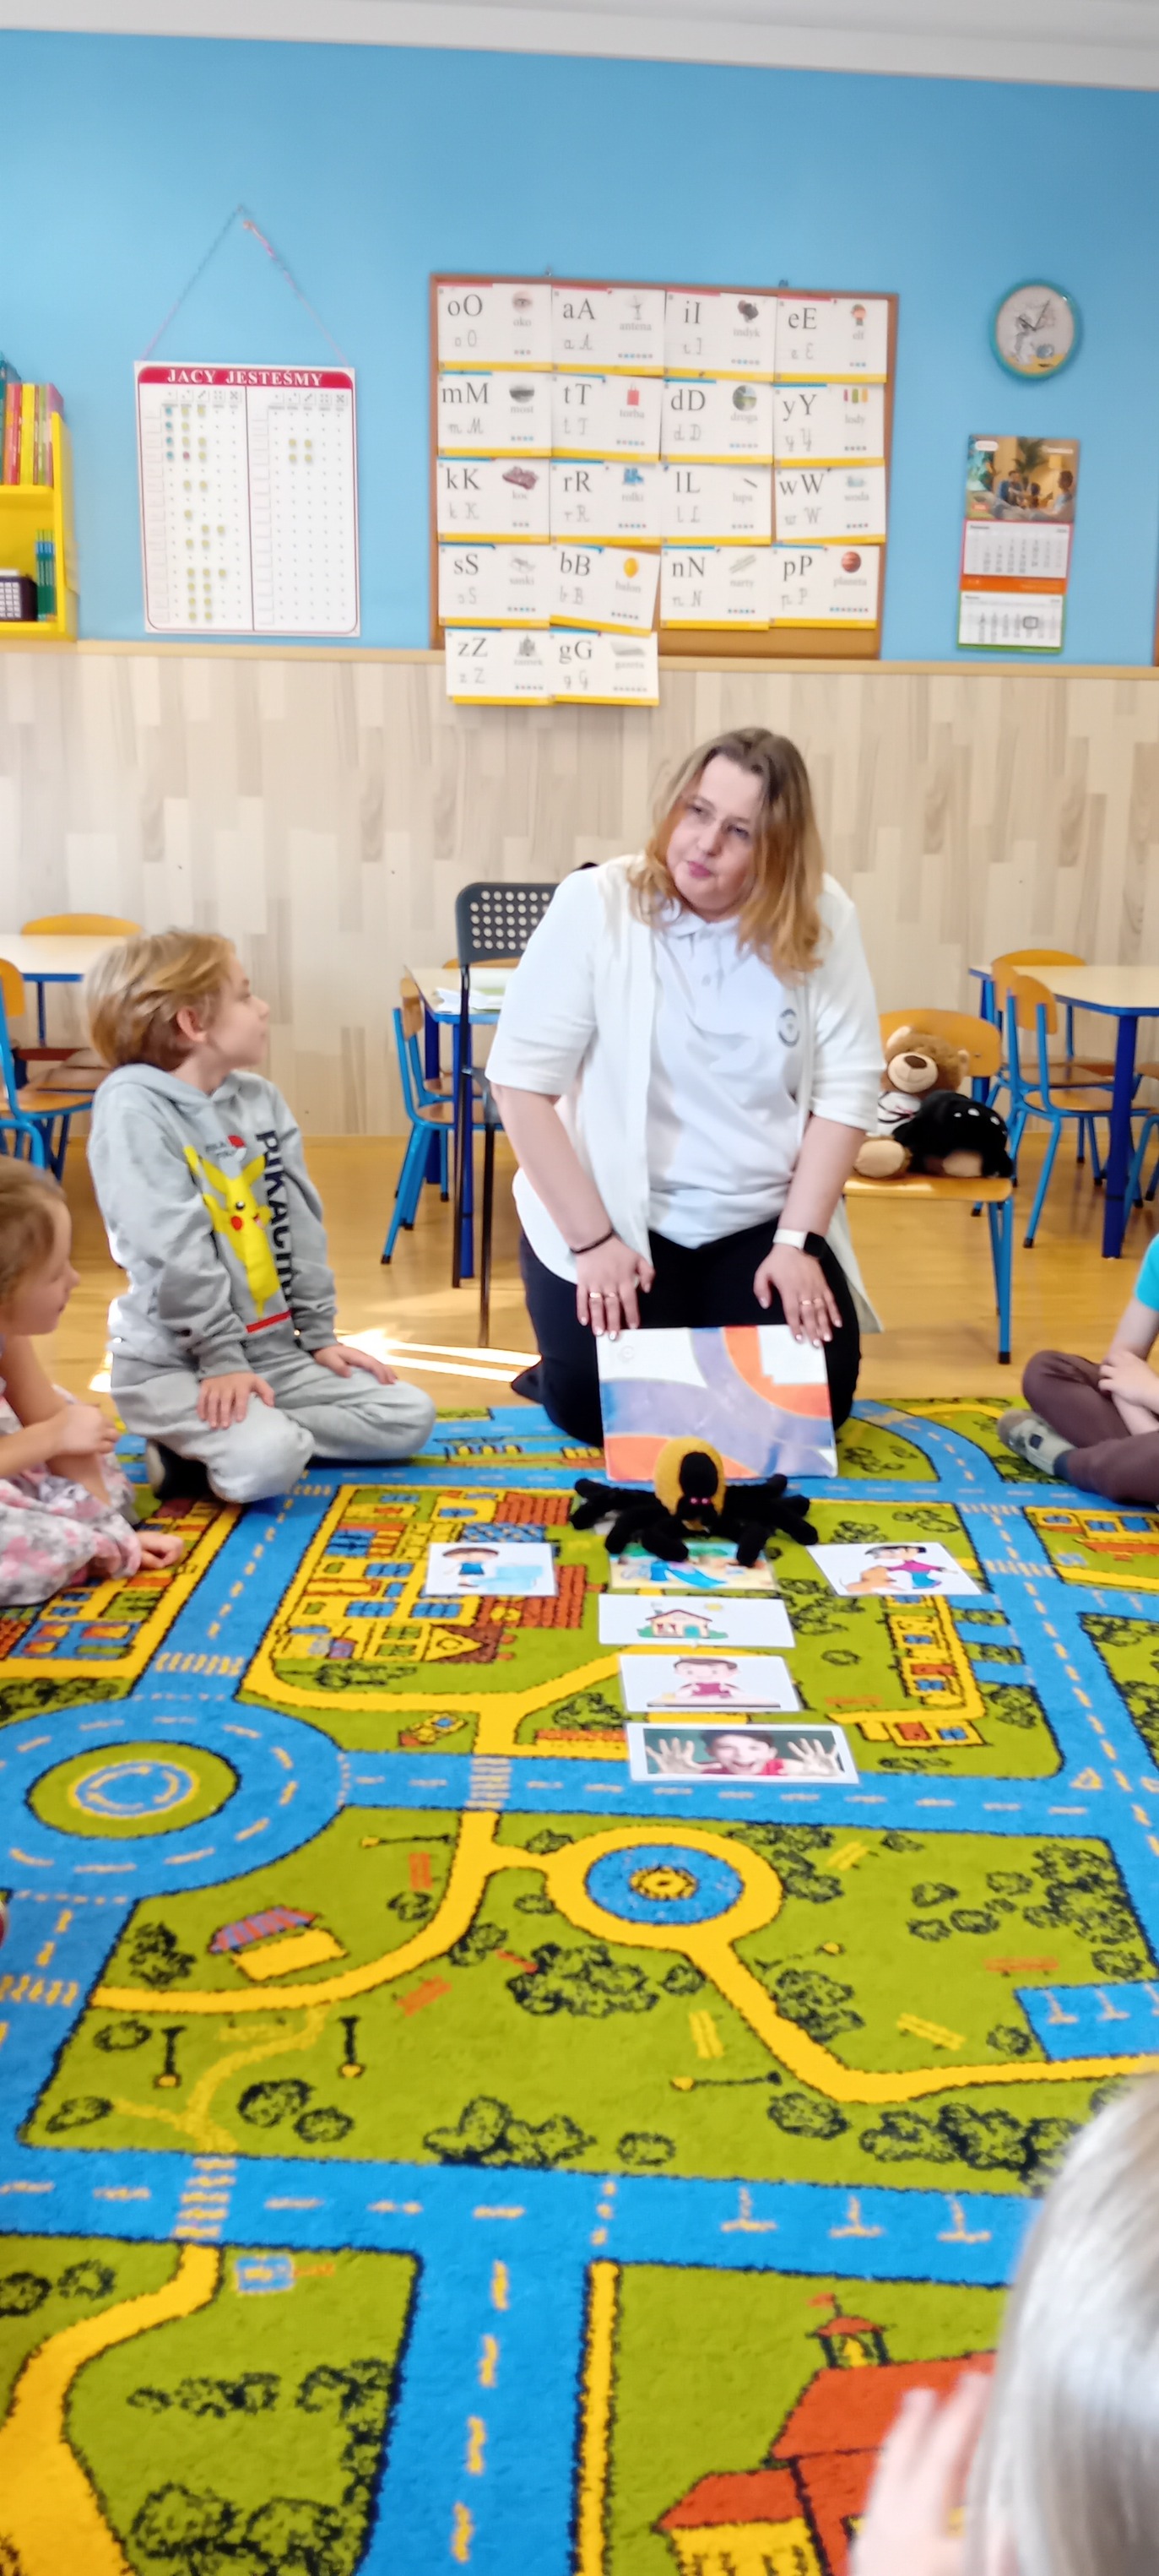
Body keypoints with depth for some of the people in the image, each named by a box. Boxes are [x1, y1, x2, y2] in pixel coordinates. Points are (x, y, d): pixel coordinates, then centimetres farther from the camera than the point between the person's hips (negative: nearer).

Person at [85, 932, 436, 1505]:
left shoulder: (259, 1098, 7)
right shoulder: (132, 1107, -15)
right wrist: (222, 1359, -22)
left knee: (408, 1417, -1)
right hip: (175, 1359, -8)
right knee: (267, 1463, -31)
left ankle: (228, 1437, 3)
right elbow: (173, 1251, -20)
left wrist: (320, 1335, 6)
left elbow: (300, 1222, 9)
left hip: (275, 1348, 8)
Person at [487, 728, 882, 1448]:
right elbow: (522, 1081, -13)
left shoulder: (823, 919, -6)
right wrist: (593, 1240, -17)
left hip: (763, 1222, 3)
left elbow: (845, 1090, -5)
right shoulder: (596, 905, -13)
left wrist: (797, 1240, -12)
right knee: (604, 1408, -14)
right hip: (614, 1215, -2)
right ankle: (554, 1377, 22)